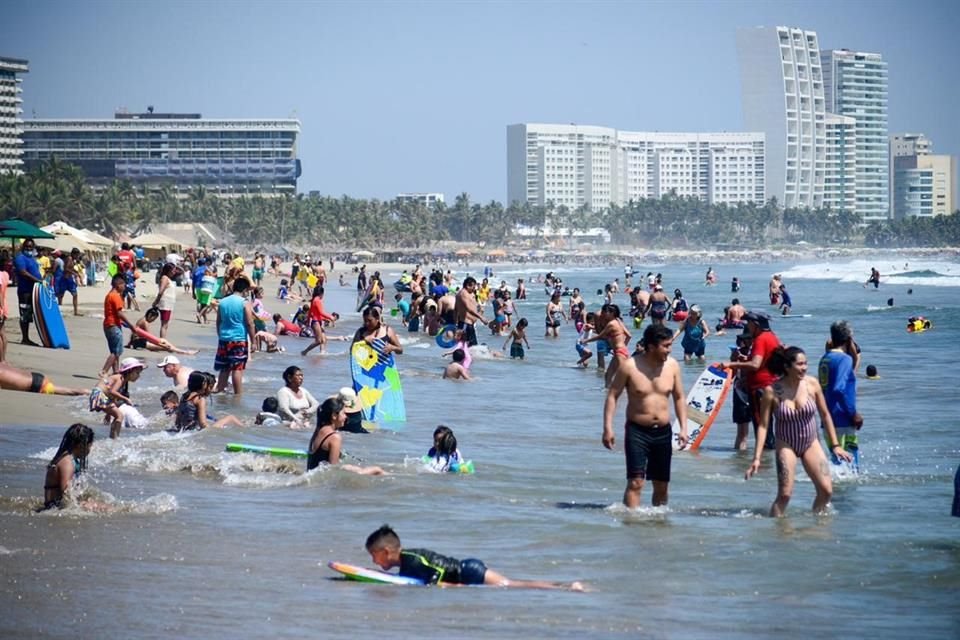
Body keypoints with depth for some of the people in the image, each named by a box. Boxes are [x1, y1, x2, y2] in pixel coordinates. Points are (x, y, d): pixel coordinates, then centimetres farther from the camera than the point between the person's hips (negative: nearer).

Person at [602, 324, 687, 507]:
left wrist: (683, 428, 3)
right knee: (635, 482, -14)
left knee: (661, 485, 10)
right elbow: (612, 395, -4)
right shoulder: (629, 366, -10)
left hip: (663, 432, 4)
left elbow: (679, 398, 11)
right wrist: (608, 427, -10)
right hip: (637, 431, -4)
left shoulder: (672, 366, 1)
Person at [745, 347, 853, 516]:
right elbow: (763, 425, -10)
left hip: (811, 443, 3)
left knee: (826, 491, -3)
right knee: (785, 494, -14)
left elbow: (825, 415, 4)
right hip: (786, 445, -3)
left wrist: (835, 445, 6)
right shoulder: (772, 391, -15)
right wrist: (757, 458, -13)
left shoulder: (812, 384, -8)